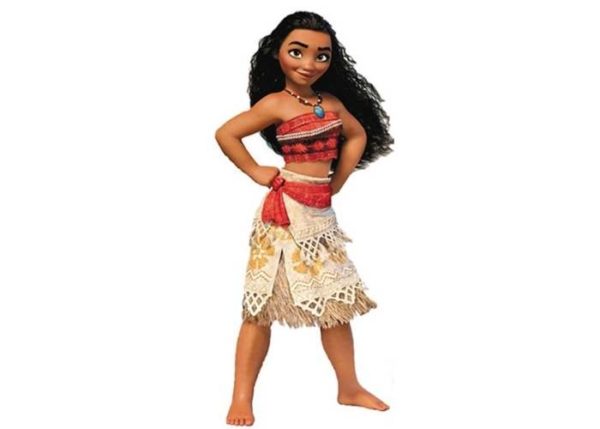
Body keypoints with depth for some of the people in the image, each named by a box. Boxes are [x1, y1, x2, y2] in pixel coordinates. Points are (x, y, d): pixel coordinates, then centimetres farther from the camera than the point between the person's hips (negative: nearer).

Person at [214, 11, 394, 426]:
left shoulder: (332, 102, 7)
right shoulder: (275, 103, -10)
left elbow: (358, 135, 23)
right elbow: (226, 134, -16)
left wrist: (337, 182, 13)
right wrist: (256, 172, -10)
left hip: (322, 213, 7)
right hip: (286, 212, -6)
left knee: (337, 300, 13)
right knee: (263, 303, -3)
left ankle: (349, 387, 26)